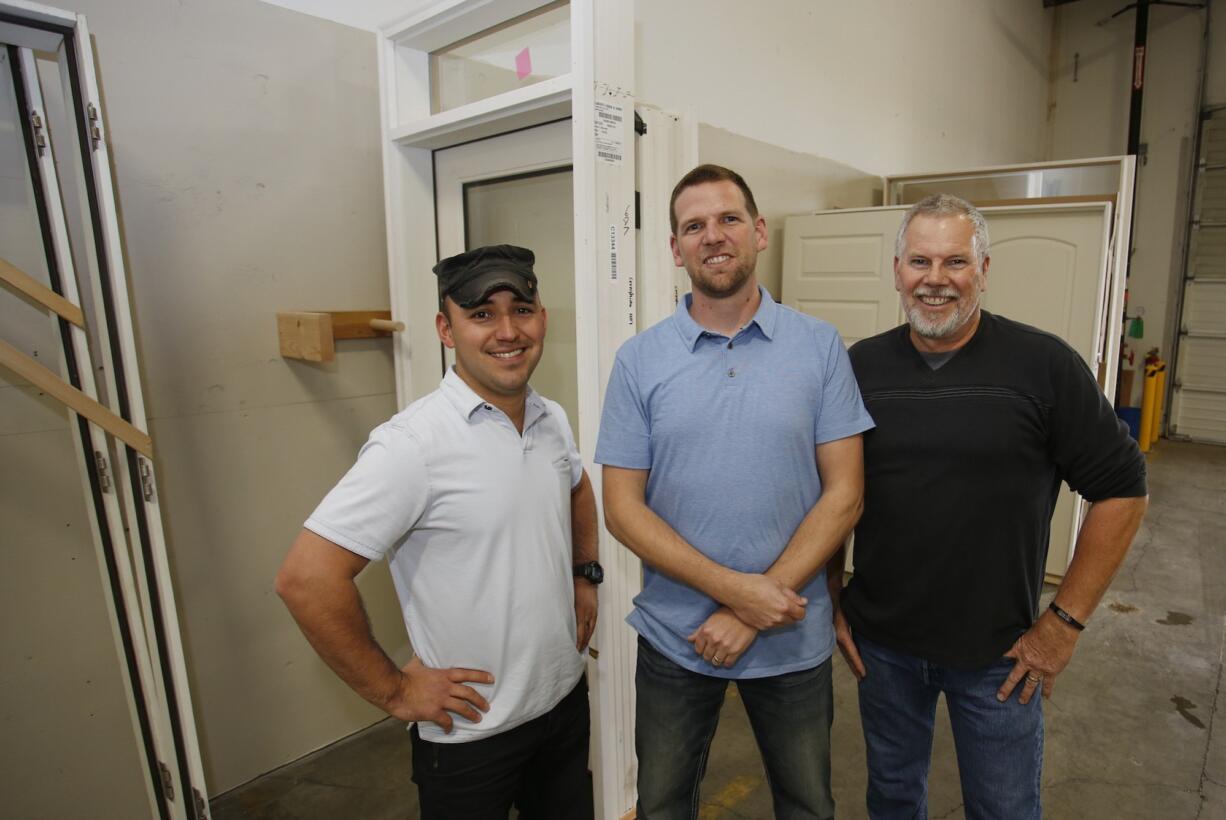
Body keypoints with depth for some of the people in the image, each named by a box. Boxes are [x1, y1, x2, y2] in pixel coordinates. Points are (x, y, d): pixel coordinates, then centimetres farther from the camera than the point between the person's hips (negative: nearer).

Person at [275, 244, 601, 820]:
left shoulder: (552, 420, -1)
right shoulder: (413, 445, -23)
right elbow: (305, 578, -25)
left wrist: (585, 575, 7)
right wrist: (392, 691, -16)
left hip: (566, 699, 6)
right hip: (470, 730, -6)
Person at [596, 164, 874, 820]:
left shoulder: (819, 347, -6)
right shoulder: (639, 360, -6)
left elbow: (843, 494, -8)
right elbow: (623, 509, -8)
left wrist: (756, 607, -15)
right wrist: (733, 588, -18)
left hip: (793, 639, 0)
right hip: (674, 638, 1)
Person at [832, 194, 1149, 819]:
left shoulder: (1045, 365, -11)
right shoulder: (860, 366, -4)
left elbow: (1121, 491, -6)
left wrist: (1064, 622, -8)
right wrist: (831, 601, 2)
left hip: (998, 651, -1)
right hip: (880, 643, 2)